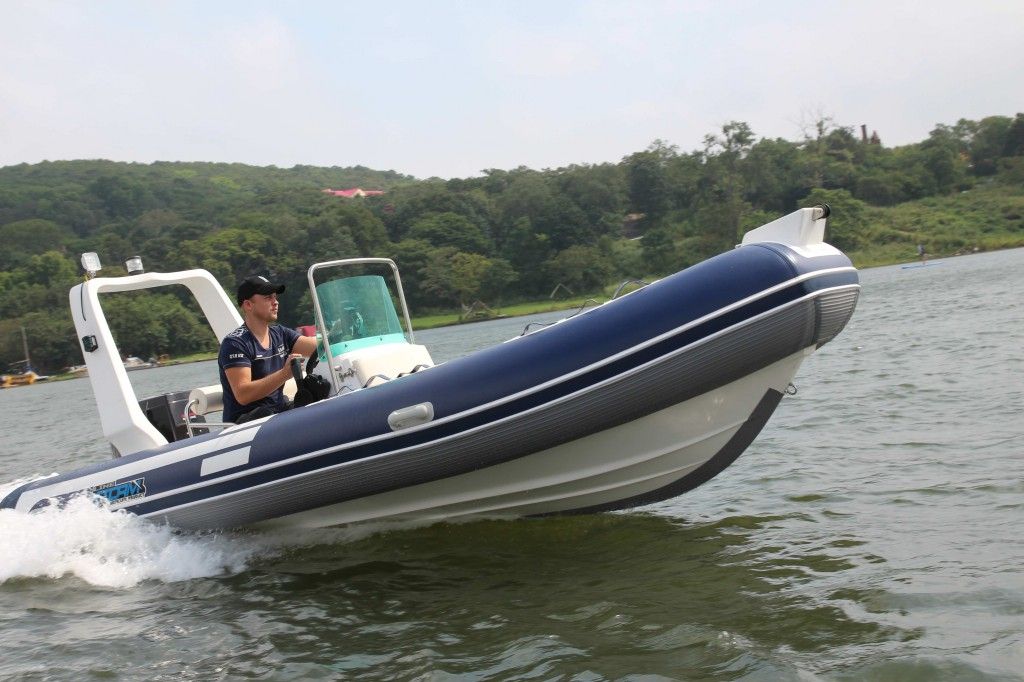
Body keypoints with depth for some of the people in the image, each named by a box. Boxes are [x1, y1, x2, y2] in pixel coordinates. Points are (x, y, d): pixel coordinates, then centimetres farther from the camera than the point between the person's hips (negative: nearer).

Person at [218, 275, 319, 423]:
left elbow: (317, 346, 0)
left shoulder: (280, 334, 13)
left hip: (279, 412, 7)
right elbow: (242, 395, -22)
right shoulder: (234, 343, -10)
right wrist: (285, 373, -32)